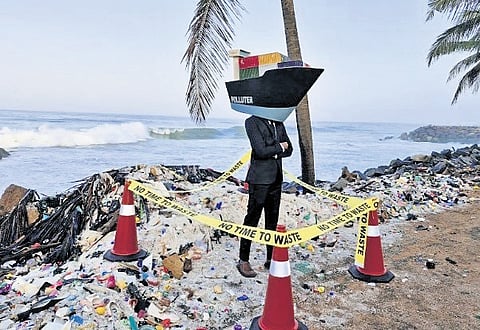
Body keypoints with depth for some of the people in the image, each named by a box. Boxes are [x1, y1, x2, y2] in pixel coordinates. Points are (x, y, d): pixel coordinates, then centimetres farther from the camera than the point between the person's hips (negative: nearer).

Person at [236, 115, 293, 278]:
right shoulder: (252, 122, -7)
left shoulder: (278, 123, 15)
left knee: (272, 220, 12)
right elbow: (261, 151, -18)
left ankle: (271, 259, 22)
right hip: (259, 178, -7)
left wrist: (273, 153, -4)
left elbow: (288, 149, 13)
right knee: (252, 219, -2)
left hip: (276, 178, 7)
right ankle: (243, 261, 8)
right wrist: (279, 147, -3)